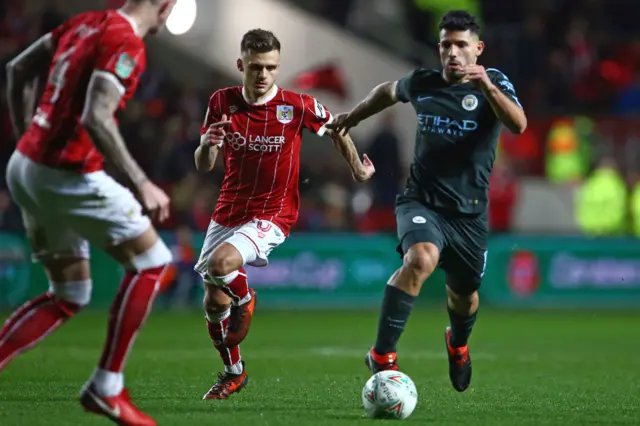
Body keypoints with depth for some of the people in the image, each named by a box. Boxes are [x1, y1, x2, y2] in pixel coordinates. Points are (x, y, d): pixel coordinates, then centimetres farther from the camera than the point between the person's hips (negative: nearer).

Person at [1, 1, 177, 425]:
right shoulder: (127, 44, -15)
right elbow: (95, 119, -26)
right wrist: (141, 184, -22)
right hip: (67, 175, -9)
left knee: (69, 296, 17)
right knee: (151, 262, 6)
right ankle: (106, 388, 6)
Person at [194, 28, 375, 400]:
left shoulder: (298, 106, -12)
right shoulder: (223, 102, -3)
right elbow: (203, 166, 0)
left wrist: (357, 168, 12)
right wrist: (207, 145, -21)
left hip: (272, 216, -4)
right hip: (228, 212, 4)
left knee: (221, 262, -32)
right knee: (214, 302, 7)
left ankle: (245, 301, 3)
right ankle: (233, 374, 32)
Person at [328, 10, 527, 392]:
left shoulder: (494, 83, -6)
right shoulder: (422, 83, 2)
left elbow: (518, 125, -26)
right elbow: (389, 91, 25)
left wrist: (487, 86, -40)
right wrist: (354, 116, 35)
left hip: (469, 213, 1)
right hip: (421, 201, -1)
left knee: (465, 295, 16)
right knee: (421, 259, -32)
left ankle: (458, 345, 54)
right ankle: (382, 355, -27)